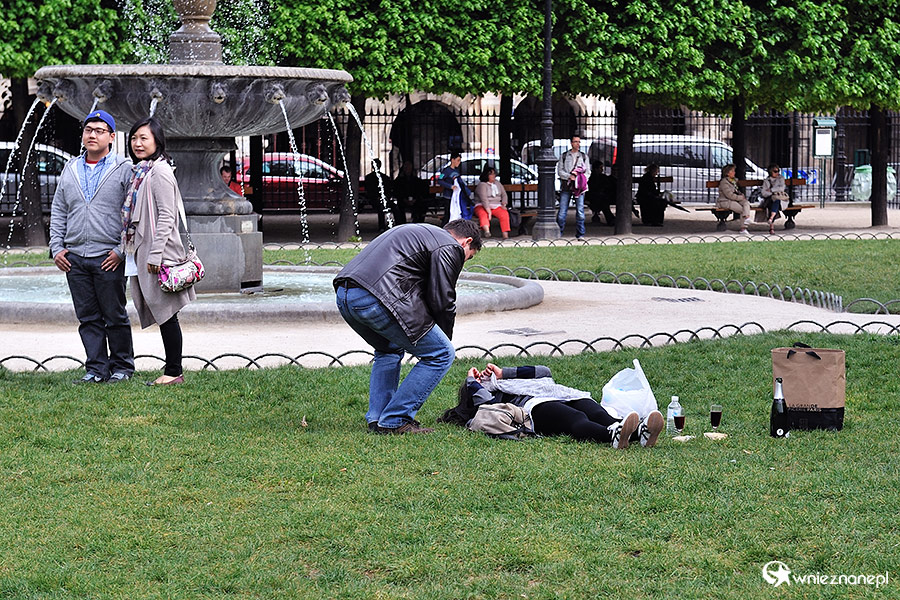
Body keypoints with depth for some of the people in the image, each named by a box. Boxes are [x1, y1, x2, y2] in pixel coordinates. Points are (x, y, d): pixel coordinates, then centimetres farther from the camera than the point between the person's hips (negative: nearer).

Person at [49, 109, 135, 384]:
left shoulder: (124, 169, -1)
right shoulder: (70, 170, 14)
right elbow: (58, 212, 19)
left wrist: (122, 250, -10)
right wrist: (57, 248, 9)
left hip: (108, 257, -5)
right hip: (74, 257, 5)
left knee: (115, 316, 2)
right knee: (88, 318, 7)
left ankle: (122, 366, 14)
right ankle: (96, 368, 12)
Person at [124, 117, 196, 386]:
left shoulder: (159, 171, -11)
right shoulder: (141, 171, 18)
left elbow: (166, 216, -17)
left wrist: (155, 254, -20)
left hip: (159, 253, -9)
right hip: (144, 253, 9)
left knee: (166, 313, -6)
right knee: (163, 315, 10)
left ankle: (174, 372, -2)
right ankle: (172, 370, 13)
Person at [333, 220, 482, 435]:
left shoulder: (418, 232, 33)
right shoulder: (450, 248, 5)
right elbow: (442, 301, 1)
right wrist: (444, 338, 18)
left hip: (344, 296, 9)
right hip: (375, 300, -9)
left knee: (390, 349, 34)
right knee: (441, 354, 2)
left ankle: (376, 418, 24)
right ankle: (394, 421, 4)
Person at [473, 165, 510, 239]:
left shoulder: (497, 183, 16)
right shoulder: (482, 185, -7)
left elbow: (504, 194, 19)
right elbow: (484, 199, -17)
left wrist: (503, 205, 0)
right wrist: (489, 211, -27)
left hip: (496, 206, 5)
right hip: (482, 207, -5)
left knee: (505, 213, -25)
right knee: (482, 214, -38)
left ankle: (505, 235, -33)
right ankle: (487, 231, -63)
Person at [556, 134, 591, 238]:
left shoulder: (584, 156, 15)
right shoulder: (563, 156, 12)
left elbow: (588, 172, 12)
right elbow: (560, 171, 5)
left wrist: (581, 179, -5)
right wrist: (569, 176, -11)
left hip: (579, 187, 1)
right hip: (566, 186, -1)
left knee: (580, 210, -4)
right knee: (562, 211, -4)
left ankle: (580, 234, 2)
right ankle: (558, 233, 5)